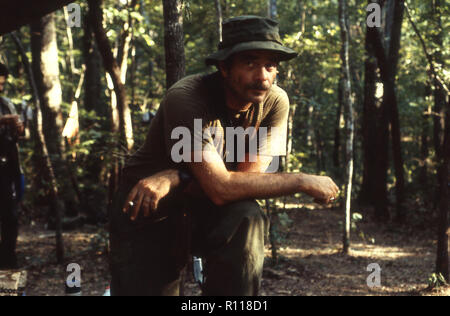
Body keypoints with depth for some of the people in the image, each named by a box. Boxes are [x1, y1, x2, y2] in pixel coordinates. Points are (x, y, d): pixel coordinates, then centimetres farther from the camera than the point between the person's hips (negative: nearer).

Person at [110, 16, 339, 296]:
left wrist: (174, 179, -31)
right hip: (147, 211, -2)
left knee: (247, 219, -29)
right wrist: (304, 181, -25)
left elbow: (249, 177, -18)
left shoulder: (275, 102, -13)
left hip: (205, 210, 3)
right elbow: (220, 188, -32)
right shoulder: (186, 98, -27)